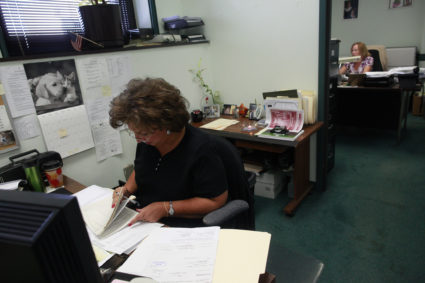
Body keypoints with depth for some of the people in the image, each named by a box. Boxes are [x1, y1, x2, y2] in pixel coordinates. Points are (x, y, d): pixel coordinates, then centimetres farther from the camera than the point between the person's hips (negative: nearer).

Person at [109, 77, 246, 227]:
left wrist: (165, 208, -20)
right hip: (142, 220, 8)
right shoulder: (145, 140, 2)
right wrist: (126, 190, 1)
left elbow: (216, 201, -16)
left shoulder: (201, 147, -20)